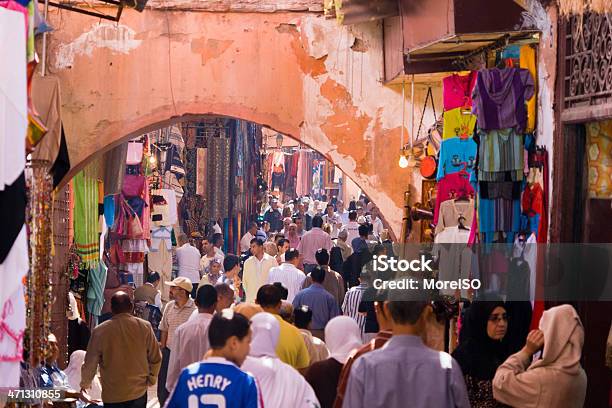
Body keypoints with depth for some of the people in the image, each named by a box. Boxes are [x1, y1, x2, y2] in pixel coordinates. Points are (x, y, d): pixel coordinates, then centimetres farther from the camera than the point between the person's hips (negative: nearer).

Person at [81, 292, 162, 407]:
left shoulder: (99, 331, -10)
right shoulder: (144, 327, -6)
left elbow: (90, 362, -1)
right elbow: (155, 359, 1)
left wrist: (85, 383, 17)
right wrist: (151, 379, 18)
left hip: (112, 395, -2)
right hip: (139, 393, 2)